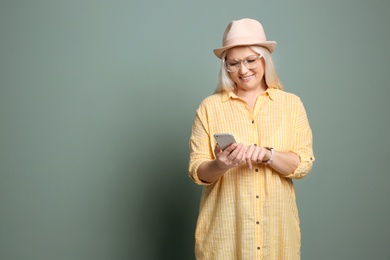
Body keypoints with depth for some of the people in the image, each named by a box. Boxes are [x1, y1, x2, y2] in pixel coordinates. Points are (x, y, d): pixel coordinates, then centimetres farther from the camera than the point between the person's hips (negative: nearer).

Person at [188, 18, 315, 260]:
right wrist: (220, 166, -23)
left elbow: (304, 164, -3)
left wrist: (268, 155, -20)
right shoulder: (210, 107, -1)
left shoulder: (292, 104, 2)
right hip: (225, 227, 0)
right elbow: (197, 171, -3)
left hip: (276, 225, 1)